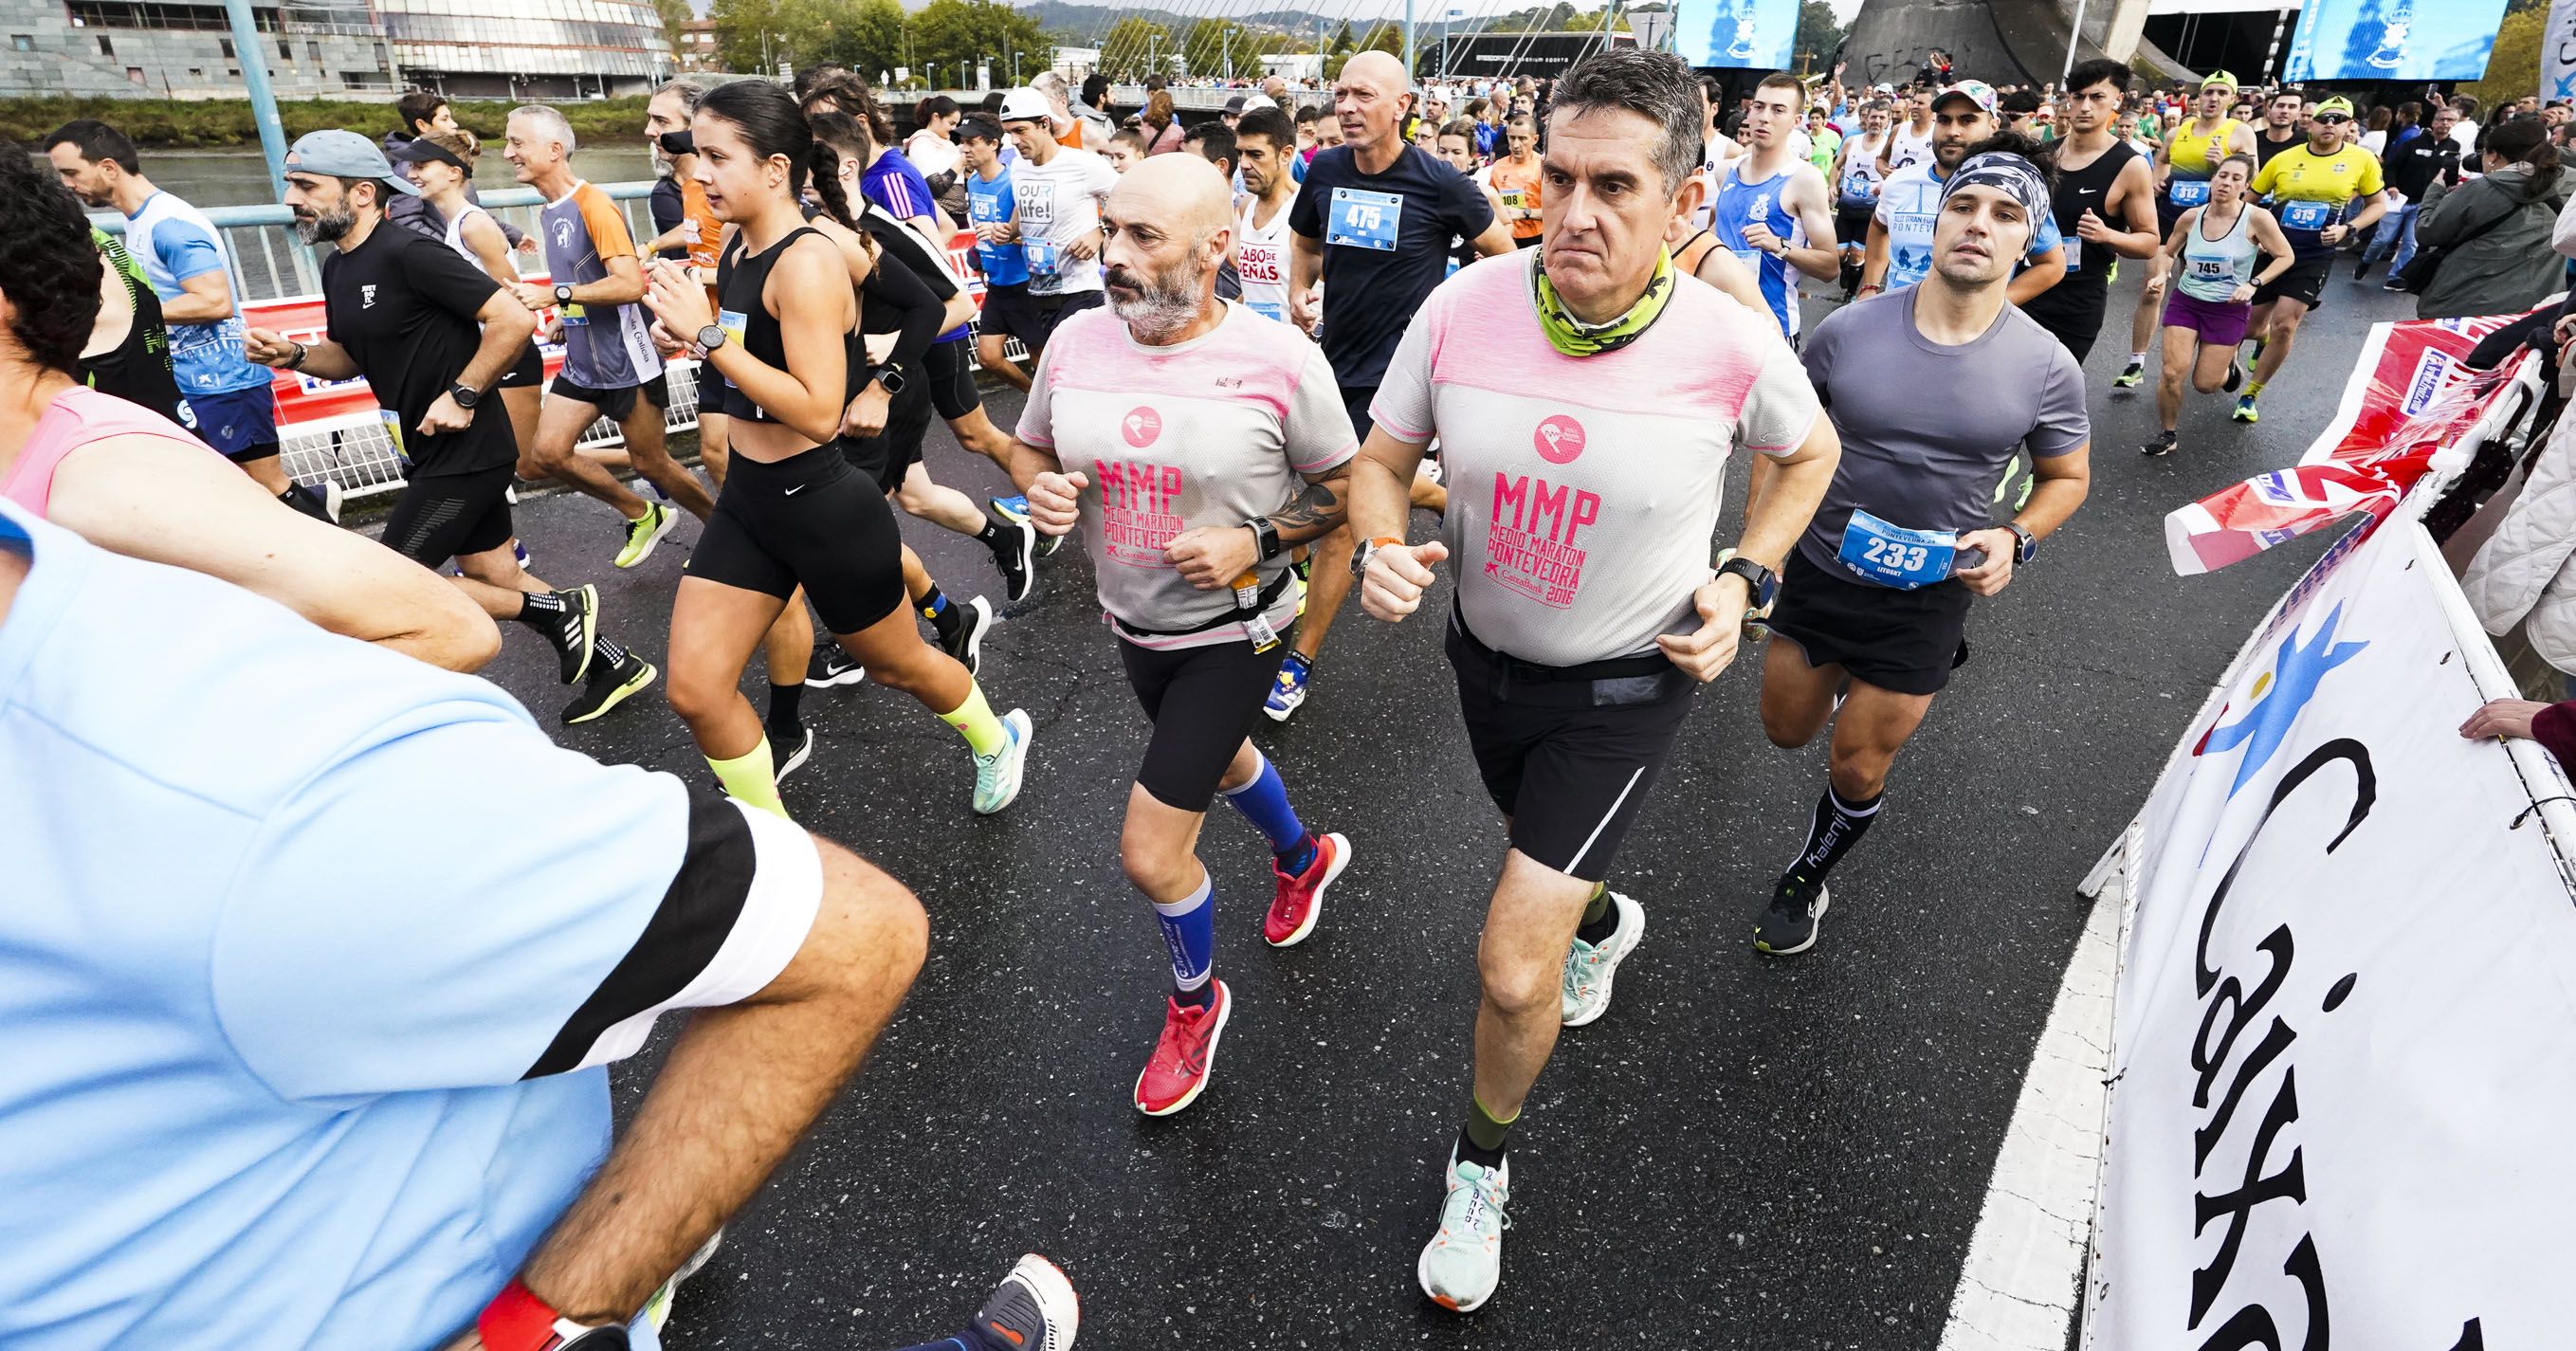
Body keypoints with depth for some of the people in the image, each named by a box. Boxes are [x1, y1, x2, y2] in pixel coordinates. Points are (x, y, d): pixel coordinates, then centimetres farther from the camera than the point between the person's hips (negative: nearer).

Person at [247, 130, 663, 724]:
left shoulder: (409, 252, -17)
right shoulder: (337, 268, 11)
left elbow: (514, 319, -24)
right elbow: (348, 358, 23)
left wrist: (461, 395, -21)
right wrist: (293, 355, 3)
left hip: (467, 452, -9)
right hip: (433, 453, 9)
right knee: (495, 577, 14)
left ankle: (561, 609, 1)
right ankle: (612, 663, 23)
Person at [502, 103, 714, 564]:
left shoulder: (593, 205, -15)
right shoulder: (548, 213, 12)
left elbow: (631, 284, -26)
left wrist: (554, 295, -26)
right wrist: (564, 319, 14)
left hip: (625, 359, -8)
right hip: (582, 360, 8)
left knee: (650, 462, 1)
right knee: (544, 455, 0)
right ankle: (642, 515, 17)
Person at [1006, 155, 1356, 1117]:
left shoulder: (1279, 360, -22)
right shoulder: (1078, 342, -9)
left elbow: (1345, 486, -9)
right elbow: (1031, 448, 8)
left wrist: (1256, 543, -24)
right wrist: (1042, 491, -15)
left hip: (1233, 632, -6)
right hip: (1134, 625, 6)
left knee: (1150, 851, -6)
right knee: (1214, 757, 30)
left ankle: (1196, 1000, 27)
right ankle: (1304, 858, 64)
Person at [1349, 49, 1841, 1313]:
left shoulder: (1731, 344, -22)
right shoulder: (1463, 307, -18)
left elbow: (1807, 453, 1)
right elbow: (1381, 459, -4)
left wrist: (1745, 580, -10)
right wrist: (1383, 545, -24)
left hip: (1624, 687, -3)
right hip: (1485, 653, 4)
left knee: (1513, 972, -9)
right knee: (1546, 856, 31)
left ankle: (1483, 1166, 22)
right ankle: (1603, 919, 70)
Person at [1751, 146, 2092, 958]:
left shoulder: (2046, 367, -11)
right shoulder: (1849, 331, -12)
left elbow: (2068, 477, 5)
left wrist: (2016, 539, -15)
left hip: (1927, 595, -1)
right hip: (1817, 571, 2)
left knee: (1858, 770, 7)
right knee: (1786, 732, 19)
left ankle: (1807, 882, 36)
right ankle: (1845, 678, 55)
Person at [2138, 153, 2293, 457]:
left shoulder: (2256, 218, -14)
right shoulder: (2191, 217, -6)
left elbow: (2286, 257, -6)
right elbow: (2169, 253, 12)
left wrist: (2254, 284, -18)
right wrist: (2162, 275, -8)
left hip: (2228, 309, -2)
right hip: (2185, 301, 2)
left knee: (2205, 384, 2)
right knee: (2172, 372, -12)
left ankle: (2229, 366, 41)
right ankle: (2167, 435, 8)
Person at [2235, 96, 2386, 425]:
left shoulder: (2362, 160, -2)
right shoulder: (2284, 159, -2)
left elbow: (2378, 203, 8)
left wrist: (2348, 229, -8)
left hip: (2315, 256, -1)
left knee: (2284, 325, -12)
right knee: (2251, 324, 8)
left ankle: (2251, 394, 2)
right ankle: (2264, 342, 47)